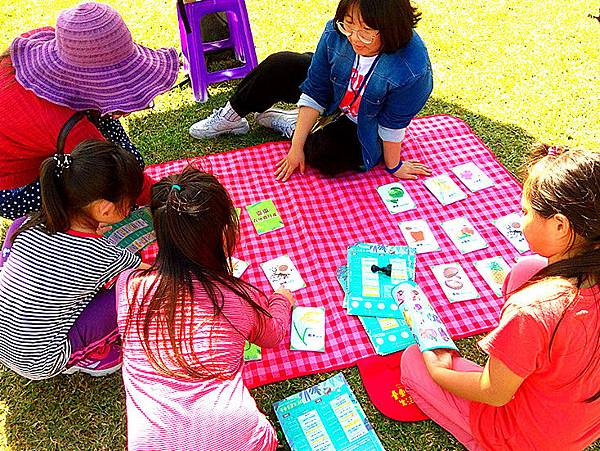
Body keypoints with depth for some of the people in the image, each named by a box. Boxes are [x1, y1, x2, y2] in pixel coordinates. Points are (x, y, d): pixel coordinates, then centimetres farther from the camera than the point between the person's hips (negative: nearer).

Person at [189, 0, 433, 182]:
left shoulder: (414, 70, -37)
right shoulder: (336, 33, -25)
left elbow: (393, 126, -24)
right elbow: (314, 92, -19)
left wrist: (393, 166, -9)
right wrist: (296, 147, -17)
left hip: (365, 127, -3)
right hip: (334, 102, 3)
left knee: (322, 155, -26)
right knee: (278, 65, -11)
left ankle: (287, 124, 6)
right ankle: (230, 117, 10)